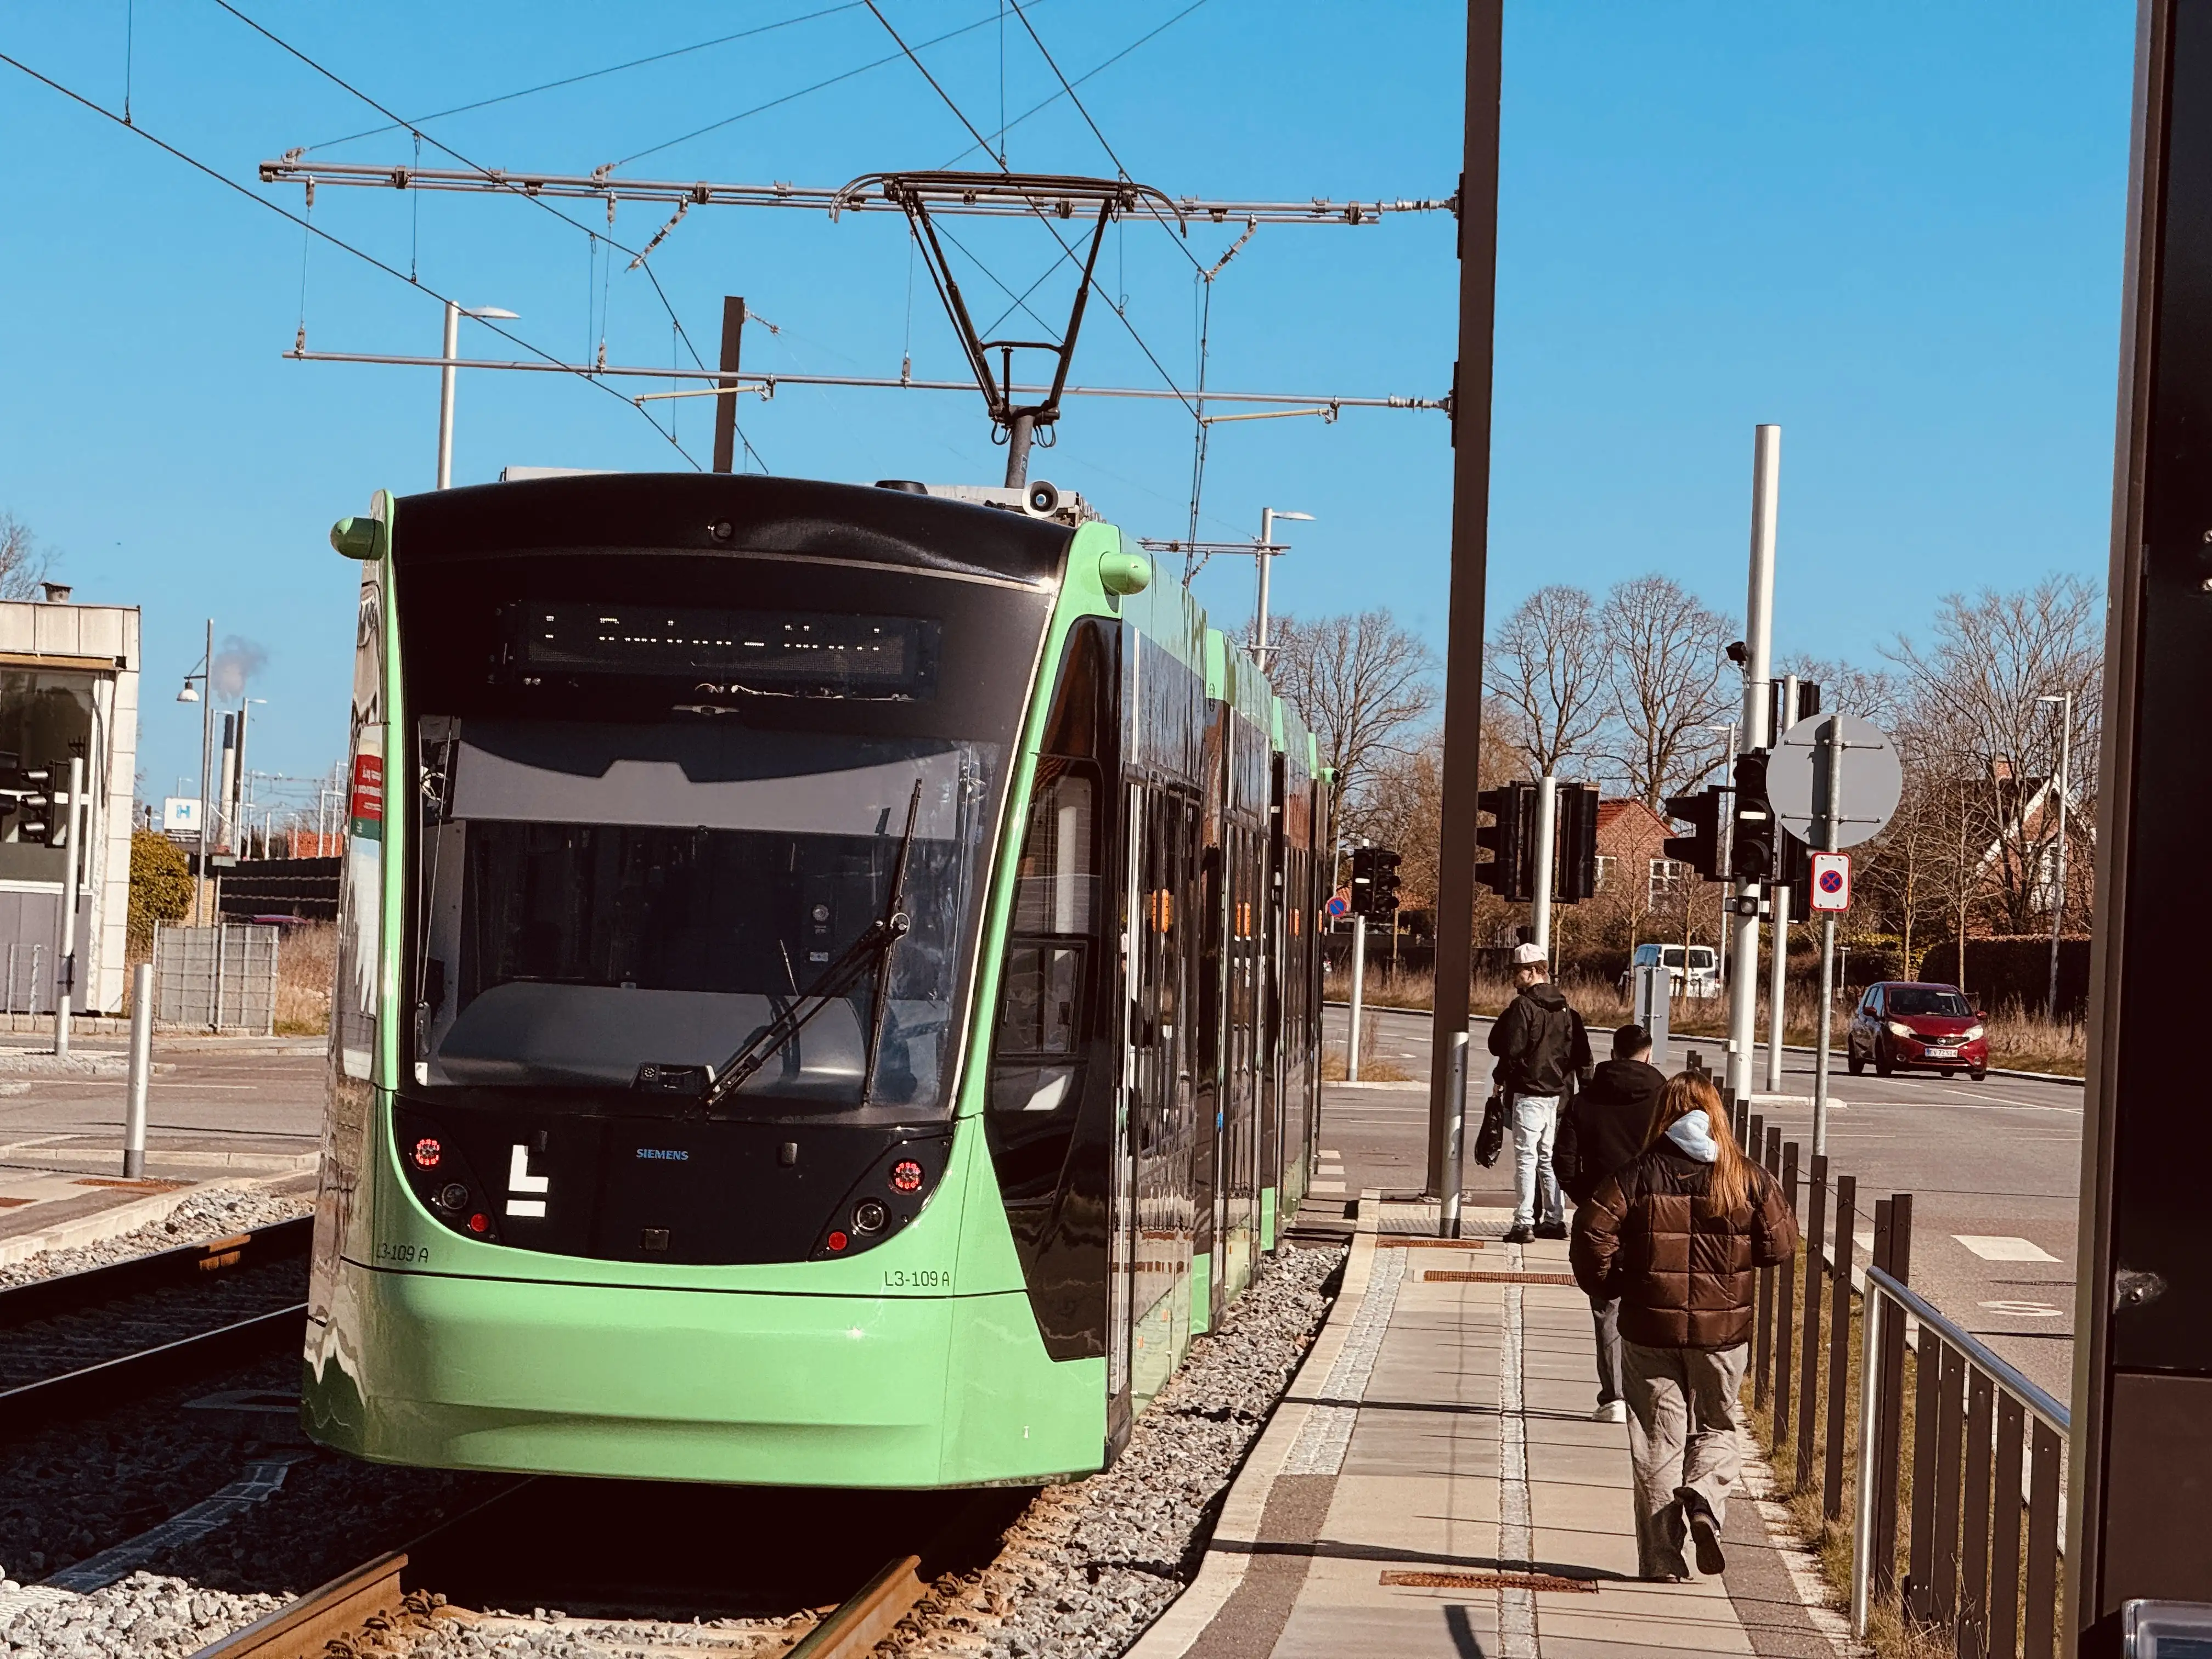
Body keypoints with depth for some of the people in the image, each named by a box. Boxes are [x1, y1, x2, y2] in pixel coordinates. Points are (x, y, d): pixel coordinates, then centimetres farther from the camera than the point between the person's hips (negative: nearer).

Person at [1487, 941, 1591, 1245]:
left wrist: (1500, 1078, -1)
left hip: (1528, 1092, -7)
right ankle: (1555, 1220, 18)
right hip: (1558, 1092, 7)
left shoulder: (1523, 1006, -12)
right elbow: (1582, 1052, 11)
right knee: (1549, 1157, 15)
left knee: (1526, 1157, -6)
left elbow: (1509, 1048, -17)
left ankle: (1524, 1223, -10)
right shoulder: (1565, 1008, 11)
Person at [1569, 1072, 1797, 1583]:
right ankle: (1705, 1497, -11)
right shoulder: (1749, 1180, -4)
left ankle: (1662, 1557, 7)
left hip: (1650, 1329, -1)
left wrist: (1605, 1288, 4)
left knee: (1657, 1440, 8)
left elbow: (1592, 1237, -13)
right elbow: (1781, 1246, -1)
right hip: (1723, 1330, 1)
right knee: (1718, 1428, 18)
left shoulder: (1638, 1177, -7)